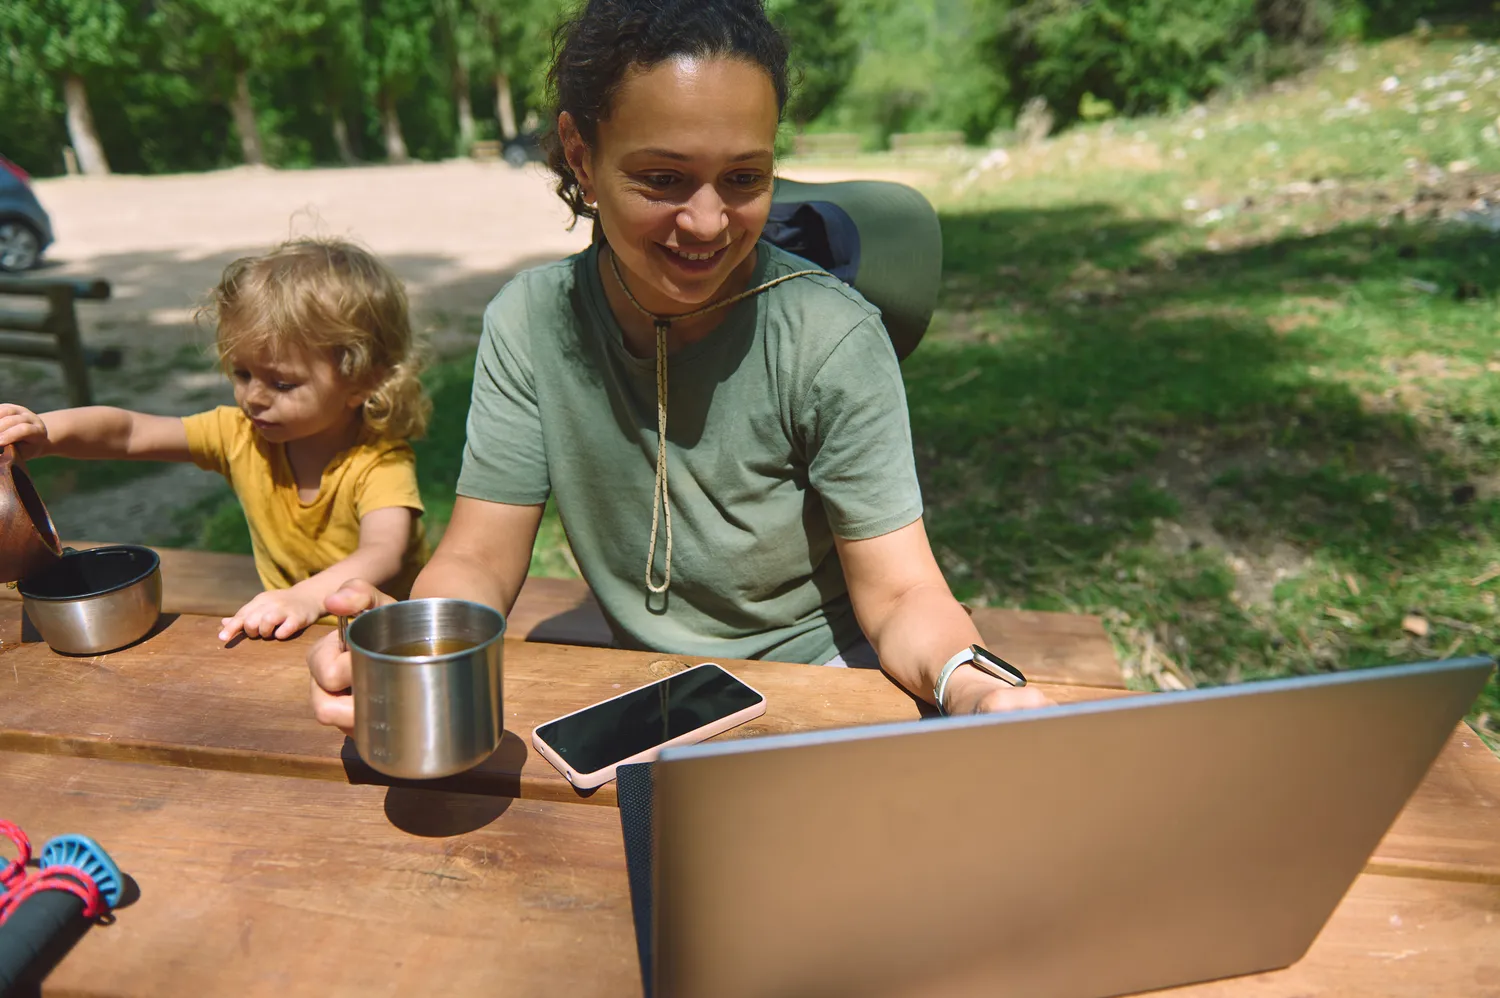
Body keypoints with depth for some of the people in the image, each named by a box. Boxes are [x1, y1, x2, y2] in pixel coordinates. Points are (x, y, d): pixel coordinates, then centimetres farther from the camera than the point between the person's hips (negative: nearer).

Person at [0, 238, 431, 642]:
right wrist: (44, 430, -14)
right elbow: (129, 433, 6)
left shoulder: (379, 461, -19)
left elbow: (385, 555, -36)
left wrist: (308, 597, -54)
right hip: (290, 638, 7)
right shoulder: (242, 434, 0)